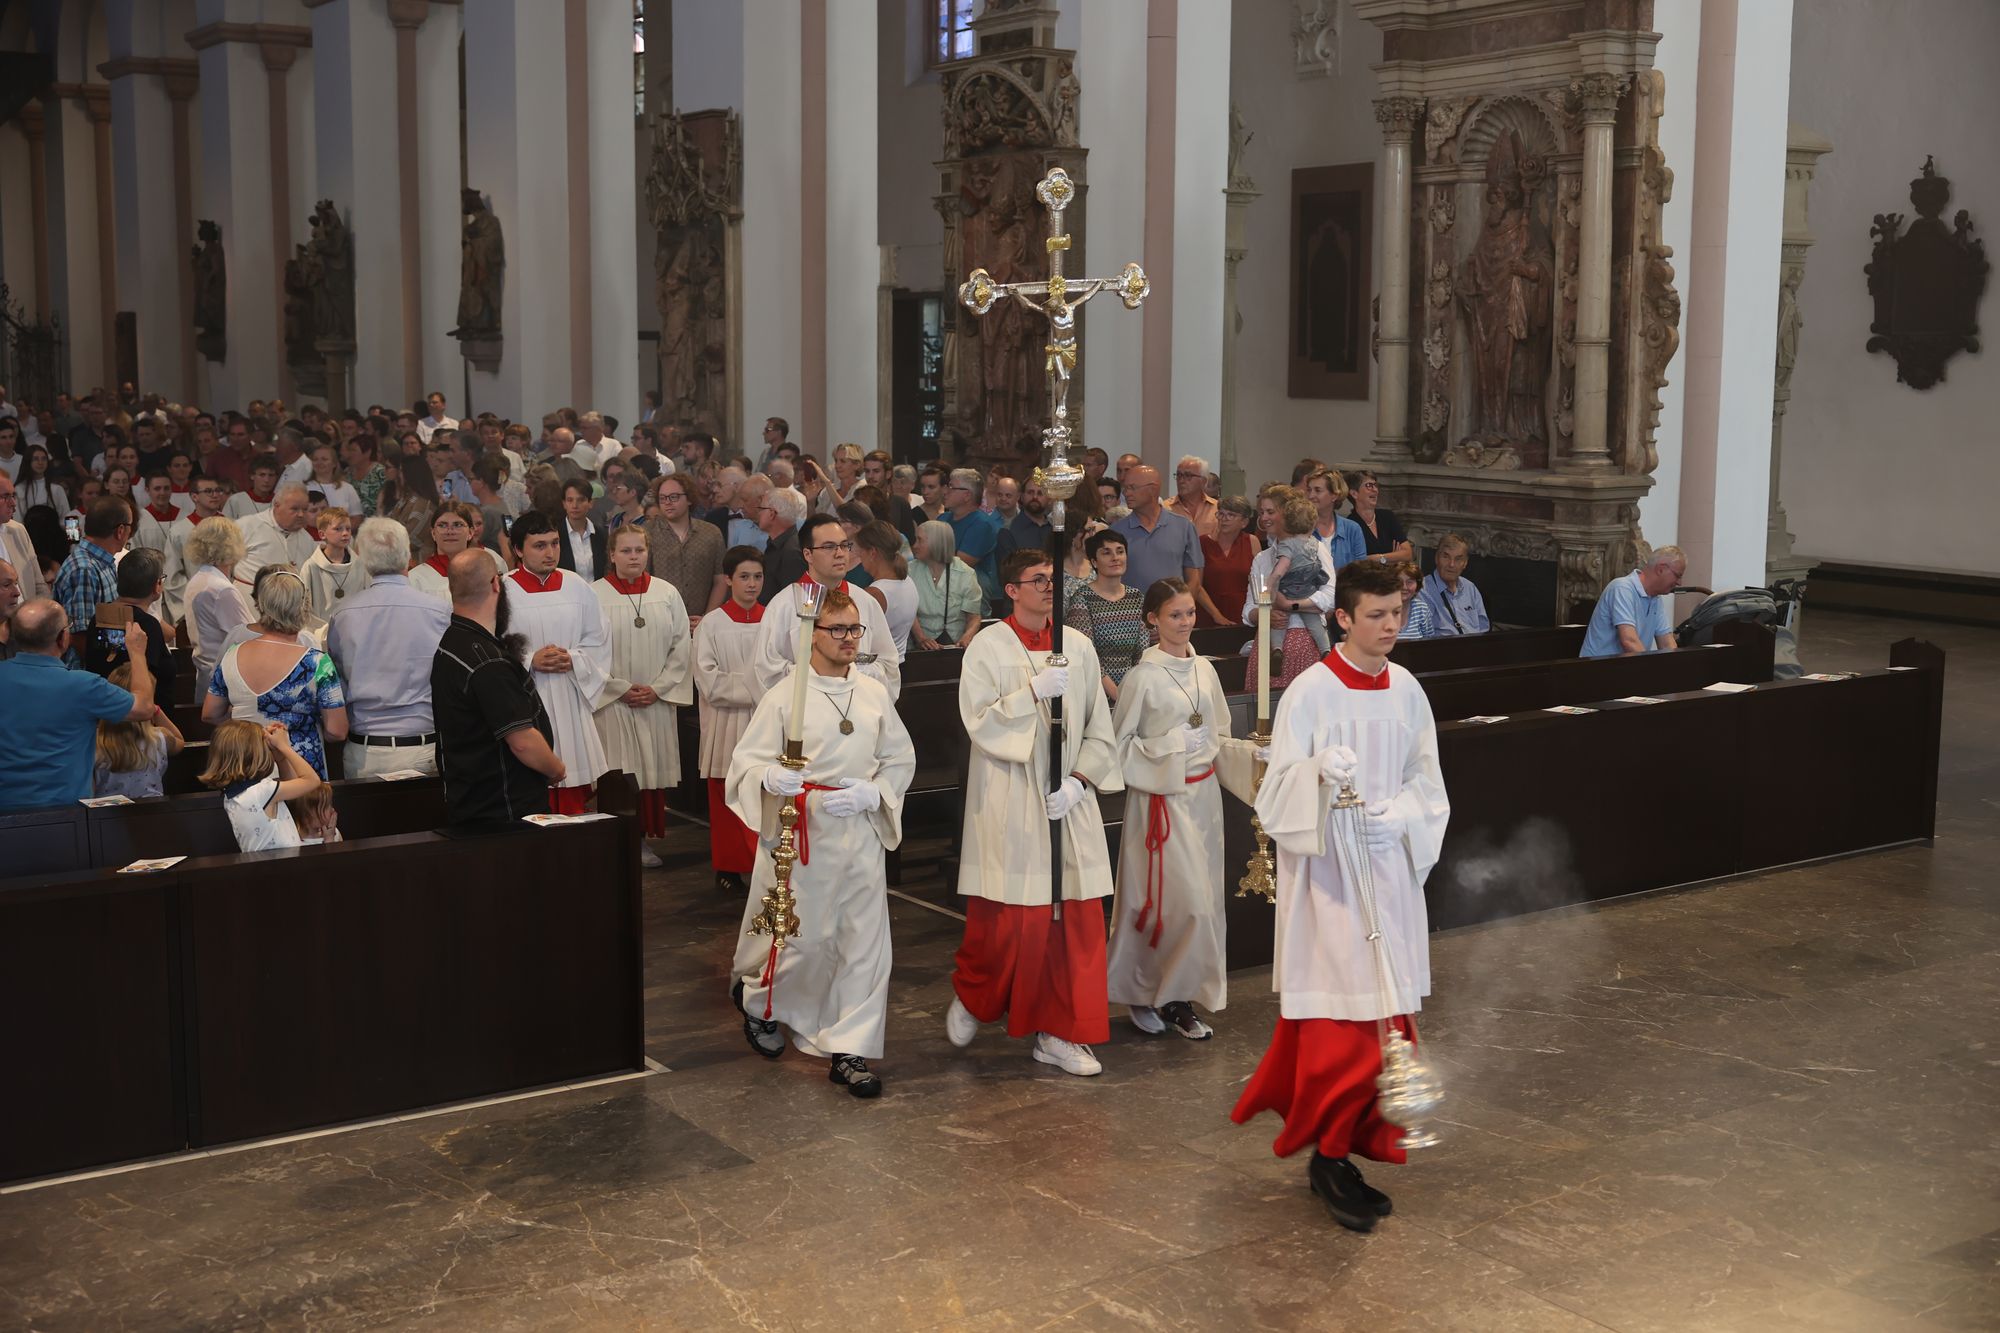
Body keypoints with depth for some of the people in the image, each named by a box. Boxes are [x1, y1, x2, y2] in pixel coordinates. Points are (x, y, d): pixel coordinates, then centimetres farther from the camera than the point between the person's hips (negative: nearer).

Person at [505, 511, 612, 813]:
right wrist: (530, 661, -16)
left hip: (571, 700, 3)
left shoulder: (578, 588, 7)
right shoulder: (504, 591, -3)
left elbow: (599, 643, 9)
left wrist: (573, 660, -8)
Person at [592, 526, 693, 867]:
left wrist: (658, 688, -5)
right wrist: (622, 688, -10)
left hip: (658, 701, 3)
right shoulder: (594, 595, -5)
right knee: (618, 772, -3)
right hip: (613, 701, -3)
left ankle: (643, 839, 13)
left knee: (654, 767, 5)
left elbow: (681, 647, 5)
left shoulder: (667, 593, 5)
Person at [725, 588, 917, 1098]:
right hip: (799, 837, -4)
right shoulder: (785, 696, -6)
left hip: (861, 836, 4)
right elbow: (745, 762, -7)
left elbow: (901, 759, 11)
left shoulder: (875, 694, 6)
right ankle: (754, 993, 36)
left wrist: (870, 793, -8)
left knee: (864, 943, 1)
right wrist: (770, 778, -29)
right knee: (799, 941, 3)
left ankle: (847, 1050, 11)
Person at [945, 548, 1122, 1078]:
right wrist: (1033, 691, -20)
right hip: (1009, 809, -4)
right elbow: (978, 721, -11)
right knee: (1004, 921, 0)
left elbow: (1099, 729, 8)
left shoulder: (1078, 647, 7)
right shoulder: (988, 646, -3)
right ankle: (969, 998, 29)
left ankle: (1059, 1033, 13)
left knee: (1076, 920, 2)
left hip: (1068, 802, 4)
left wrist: (1078, 780, -5)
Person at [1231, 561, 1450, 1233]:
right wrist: (1319, 770, -32)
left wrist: (1395, 817, -10)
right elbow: (1278, 787, -11)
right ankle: (1330, 1156, 5)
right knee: (1341, 1015, -7)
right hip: (1326, 870, -6)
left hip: (1389, 868, 6)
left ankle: (1358, 1139, 20)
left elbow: (1427, 779, 10)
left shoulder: (1407, 690, 7)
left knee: (1386, 1007, 8)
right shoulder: (1311, 692, -10)